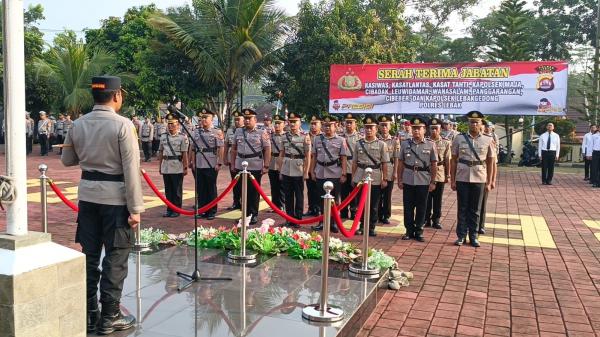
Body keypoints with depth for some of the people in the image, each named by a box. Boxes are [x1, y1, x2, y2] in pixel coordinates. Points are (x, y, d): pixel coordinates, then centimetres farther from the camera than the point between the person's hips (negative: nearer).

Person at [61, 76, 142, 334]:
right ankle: (109, 317, 11)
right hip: (115, 197, -5)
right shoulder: (122, 125, -13)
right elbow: (131, 170, -16)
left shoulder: (78, 124, 3)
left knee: (89, 254, 13)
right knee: (115, 257, 4)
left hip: (88, 194, 6)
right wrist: (135, 208, -12)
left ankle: (88, 314, 24)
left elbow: (67, 160, 16)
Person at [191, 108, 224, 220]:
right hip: (199, 164, 4)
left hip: (211, 165, -4)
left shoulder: (217, 132, -4)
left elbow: (221, 149, -8)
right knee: (200, 188, 9)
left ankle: (212, 211, 14)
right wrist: (193, 162, 11)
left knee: (211, 188, 4)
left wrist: (219, 163, -12)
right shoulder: (197, 132, 9)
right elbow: (193, 148, 14)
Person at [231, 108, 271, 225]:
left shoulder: (261, 133, -3)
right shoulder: (238, 132, 8)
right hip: (240, 167, 4)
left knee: (254, 192, 4)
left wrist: (266, 166, -11)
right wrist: (232, 164, 9)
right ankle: (245, 214, 22)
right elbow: (234, 149, 13)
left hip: (255, 168, -4)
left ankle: (254, 215, 15)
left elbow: (267, 150, -6)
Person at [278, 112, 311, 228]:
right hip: (286, 171, 4)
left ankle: (298, 219, 15)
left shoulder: (305, 137, -4)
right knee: (288, 196, 9)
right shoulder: (285, 137, 7)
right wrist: (280, 171, 7)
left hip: (298, 172, -3)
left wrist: (306, 172, -9)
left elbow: (308, 156, -5)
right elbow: (281, 155, 11)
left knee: (299, 197, 5)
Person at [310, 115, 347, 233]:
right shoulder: (317, 139, 7)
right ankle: (322, 222, 21)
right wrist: (312, 171, 6)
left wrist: (344, 174, -7)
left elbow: (343, 158, -2)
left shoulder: (340, 140, -1)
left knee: (334, 199, 5)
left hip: (335, 174, -2)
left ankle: (333, 223, 15)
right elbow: (314, 157, 10)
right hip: (320, 173, 3)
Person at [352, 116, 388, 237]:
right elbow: (355, 162, 10)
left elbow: (384, 164, -1)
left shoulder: (381, 144, 0)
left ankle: (371, 227, 16)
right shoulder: (358, 144, 7)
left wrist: (384, 179, -5)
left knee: (374, 205, 5)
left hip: (375, 179, -2)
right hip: (360, 178, 2)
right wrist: (353, 177, 6)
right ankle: (362, 226, 21)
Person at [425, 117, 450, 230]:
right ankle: (426, 219, 15)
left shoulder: (445, 143, 3)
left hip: (440, 175, 1)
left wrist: (448, 175, 1)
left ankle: (436, 220, 16)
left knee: (438, 199, 7)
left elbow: (447, 160, 3)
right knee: (427, 198, 5)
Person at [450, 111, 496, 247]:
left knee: (475, 210, 9)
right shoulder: (459, 138, 1)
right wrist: (452, 180, 1)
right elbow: (453, 160, 4)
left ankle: (473, 236, 19)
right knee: (462, 209, 6)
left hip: (479, 179, 0)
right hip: (462, 178, 0)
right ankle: (461, 236, 16)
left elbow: (490, 162, 5)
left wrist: (489, 182, 3)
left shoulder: (488, 140, 2)